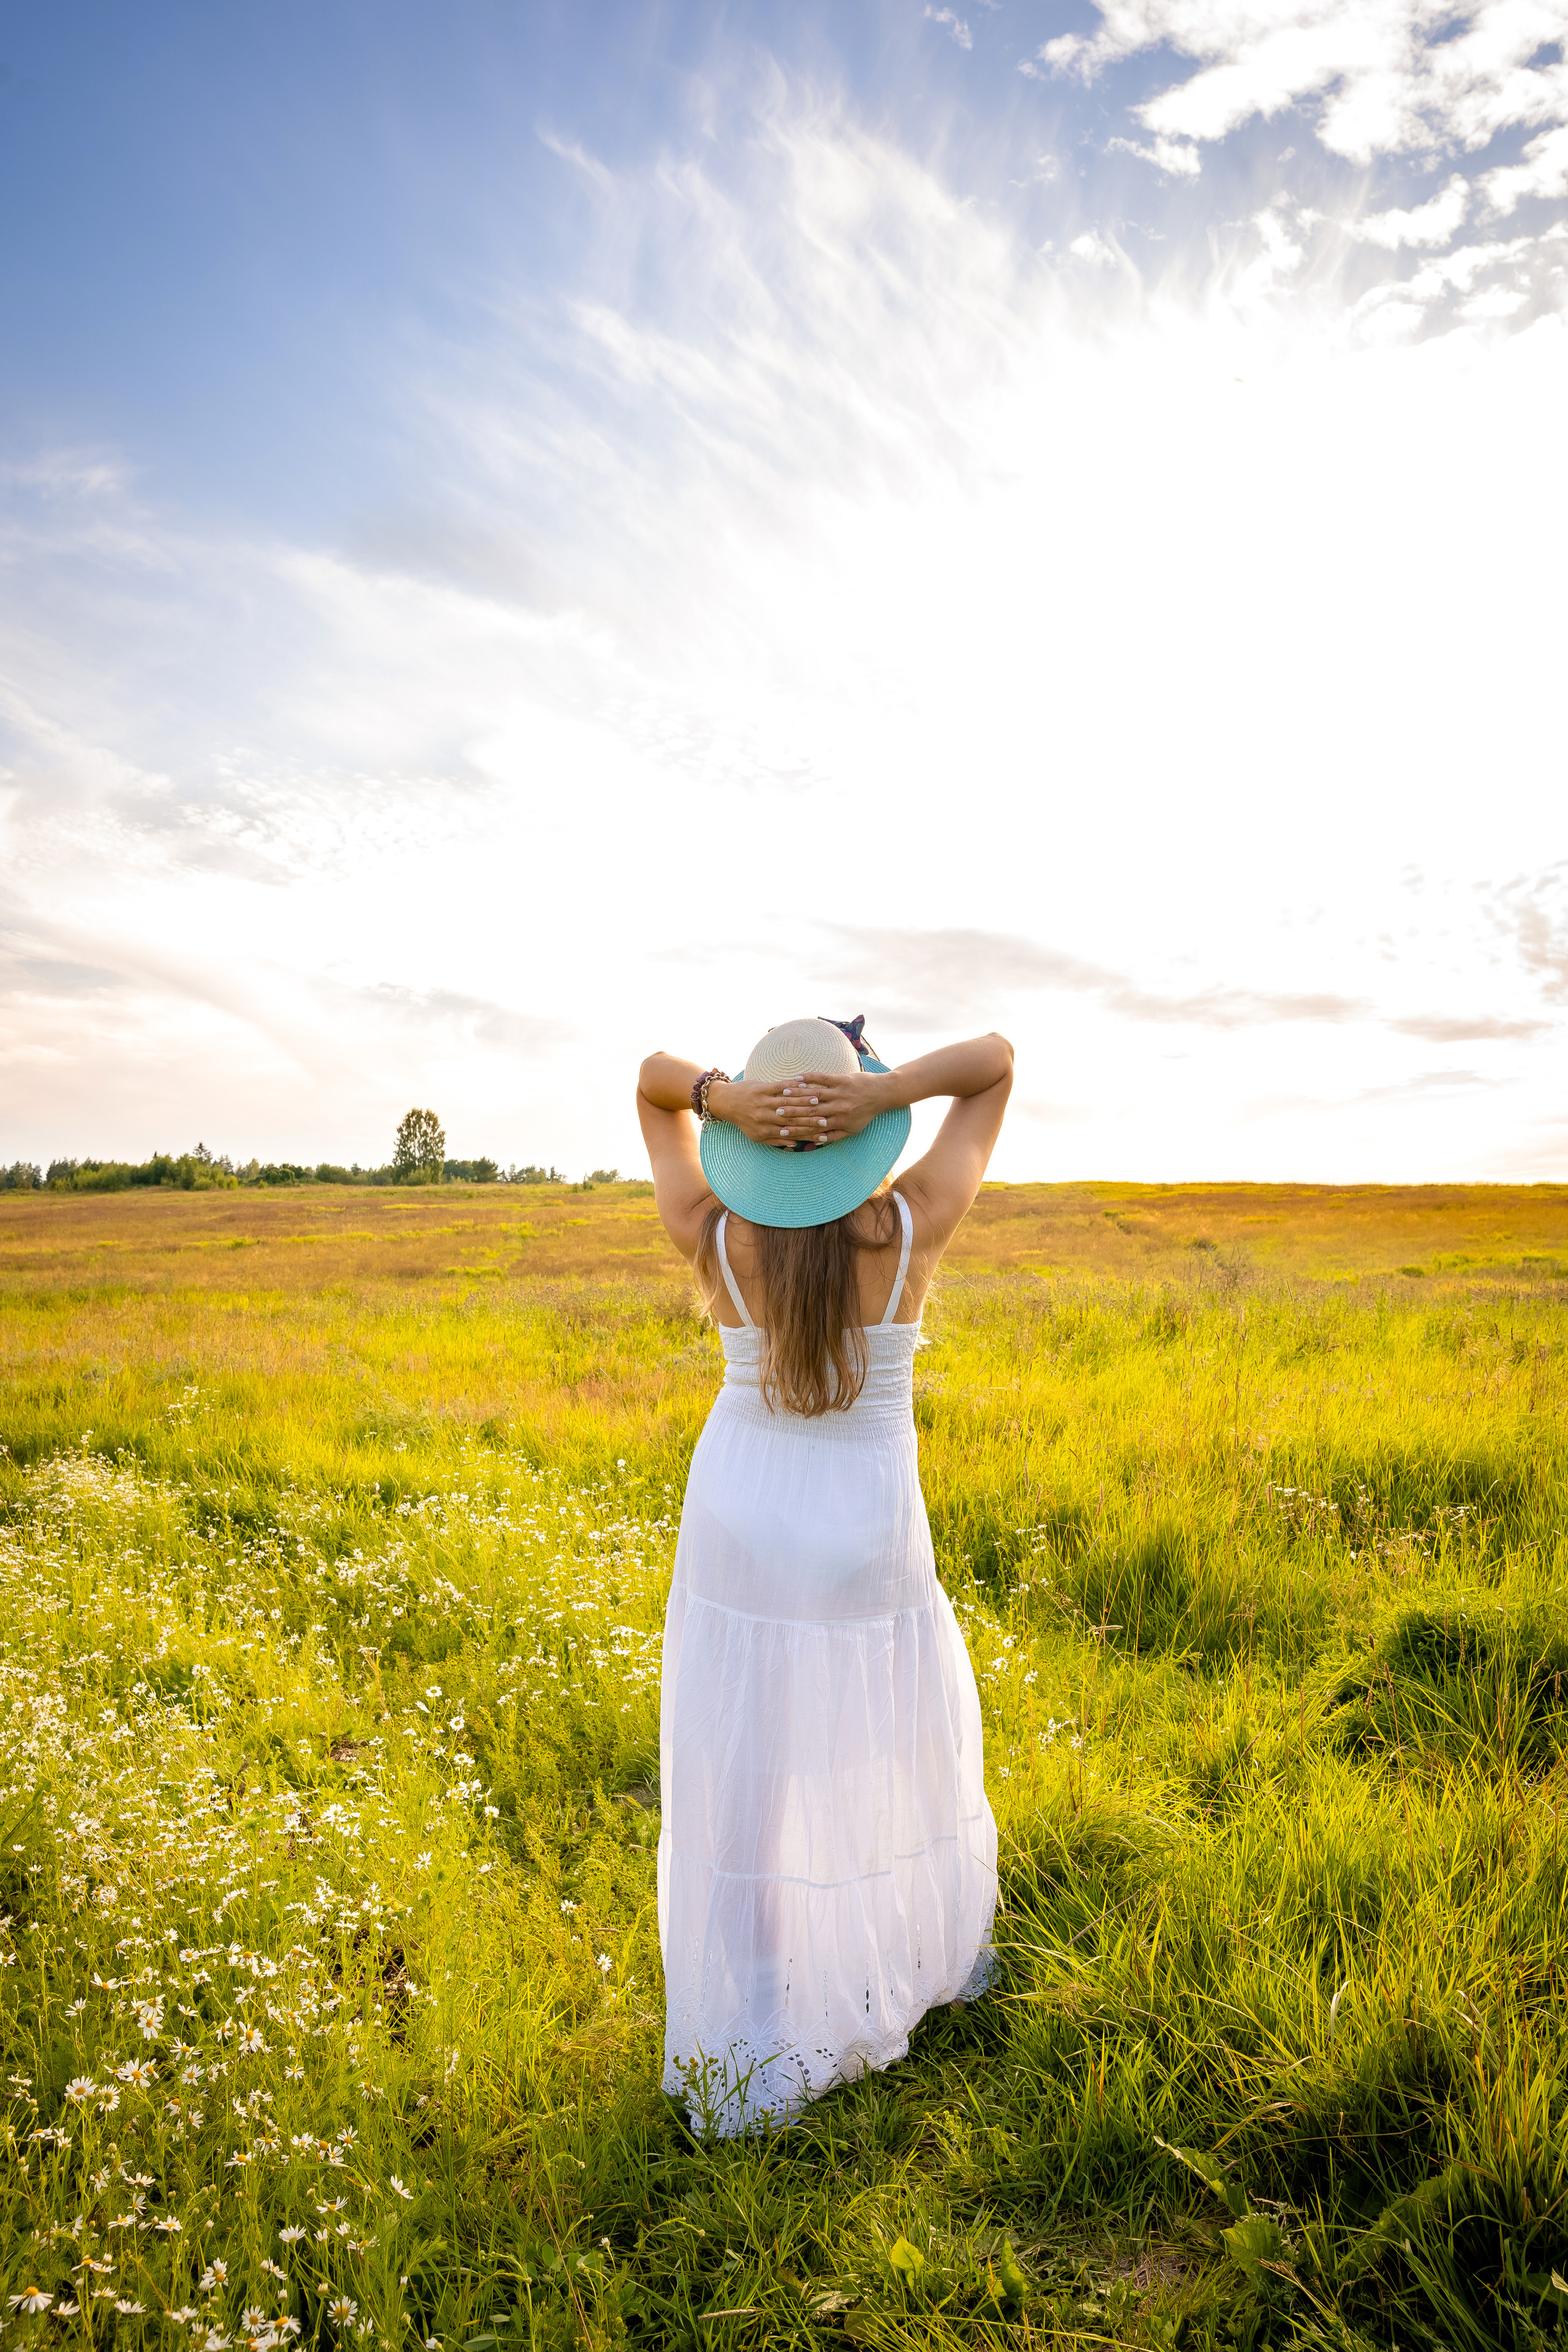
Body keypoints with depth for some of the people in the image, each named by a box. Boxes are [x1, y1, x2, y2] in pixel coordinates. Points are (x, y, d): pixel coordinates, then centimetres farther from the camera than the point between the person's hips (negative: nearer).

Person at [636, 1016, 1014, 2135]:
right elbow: (999, 1059, -11)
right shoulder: (914, 1230, -19)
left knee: (743, 1790, 11)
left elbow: (652, 1076, -2)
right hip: (863, 1538, -1)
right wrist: (888, 1091, -28)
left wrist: (724, 1098, -23)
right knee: (914, 1742, 25)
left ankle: (748, 2069, 20)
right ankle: (937, 1954, 47)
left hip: (739, 1525, 1)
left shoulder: (714, 1239, -15)